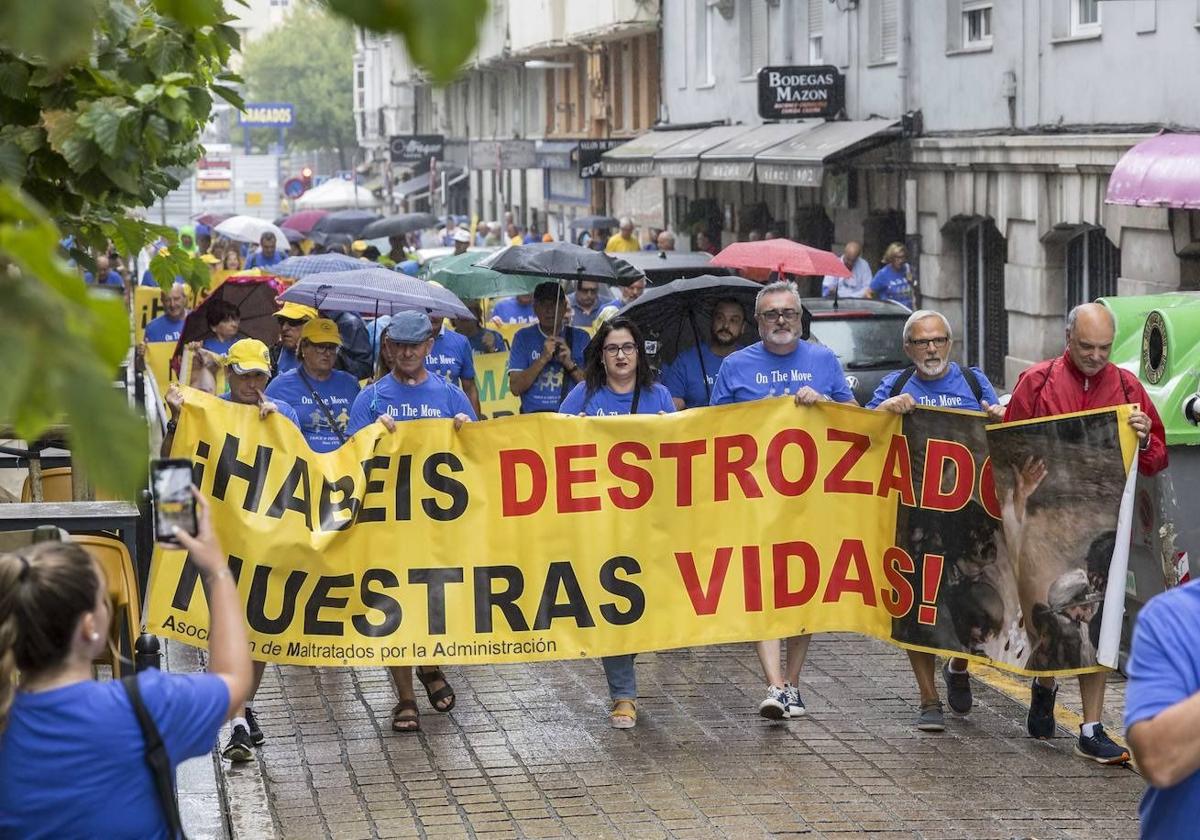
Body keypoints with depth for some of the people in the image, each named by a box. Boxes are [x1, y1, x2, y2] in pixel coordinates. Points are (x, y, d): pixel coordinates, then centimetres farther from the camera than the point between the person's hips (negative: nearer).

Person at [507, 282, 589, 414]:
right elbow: (515, 388, -1)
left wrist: (570, 364, -9)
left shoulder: (580, 337, 11)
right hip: (533, 415, 0)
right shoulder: (523, 337, 9)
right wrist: (543, 359, -10)